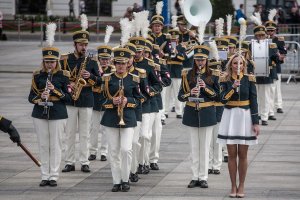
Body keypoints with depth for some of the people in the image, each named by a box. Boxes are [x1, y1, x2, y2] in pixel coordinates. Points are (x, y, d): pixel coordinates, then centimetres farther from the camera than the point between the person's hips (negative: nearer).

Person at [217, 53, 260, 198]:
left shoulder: (249, 79, -1)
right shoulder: (225, 80, 0)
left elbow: (253, 101, 0)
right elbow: (223, 99, -9)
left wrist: (255, 122, -4)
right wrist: (233, 87, -23)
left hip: (245, 117, 0)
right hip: (230, 116, 0)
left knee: (242, 154, 4)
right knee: (232, 154, 4)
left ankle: (241, 186, 13)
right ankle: (233, 186, 12)